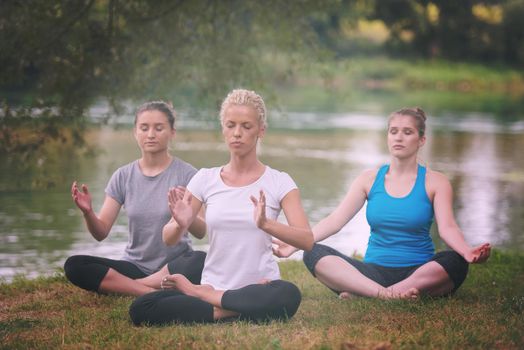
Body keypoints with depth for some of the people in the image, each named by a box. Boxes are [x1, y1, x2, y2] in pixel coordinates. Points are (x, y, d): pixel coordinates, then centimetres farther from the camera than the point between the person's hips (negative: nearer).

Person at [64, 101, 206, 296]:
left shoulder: (186, 174, -4)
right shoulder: (123, 177, 5)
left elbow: (201, 233, -12)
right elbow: (101, 233, 1)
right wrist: (88, 213, -21)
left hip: (175, 266, -3)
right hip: (135, 265, 3)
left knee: (202, 261, -37)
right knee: (74, 266, -21)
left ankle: (122, 286, -24)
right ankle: (153, 293, -27)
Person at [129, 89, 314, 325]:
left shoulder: (279, 182, 0)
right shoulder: (205, 179, 7)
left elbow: (307, 241, -12)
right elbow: (168, 240, 5)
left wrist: (266, 224, -30)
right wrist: (180, 224, -20)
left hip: (260, 286, -1)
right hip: (213, 284, 1)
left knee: (288, 295, -39)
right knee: (141, 309, -24)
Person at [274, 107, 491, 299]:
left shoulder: (434, 182, 4)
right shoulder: (369, 180, 9)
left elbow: (447, 228, -11)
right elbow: (334, 221, 1)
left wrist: (467, 252, -34)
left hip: (419, 273, -1)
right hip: (374, 272, 2)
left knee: (455, 262, -34)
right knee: (314, 254, -21)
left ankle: (362, 294, -36)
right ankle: (385, 294, -39)